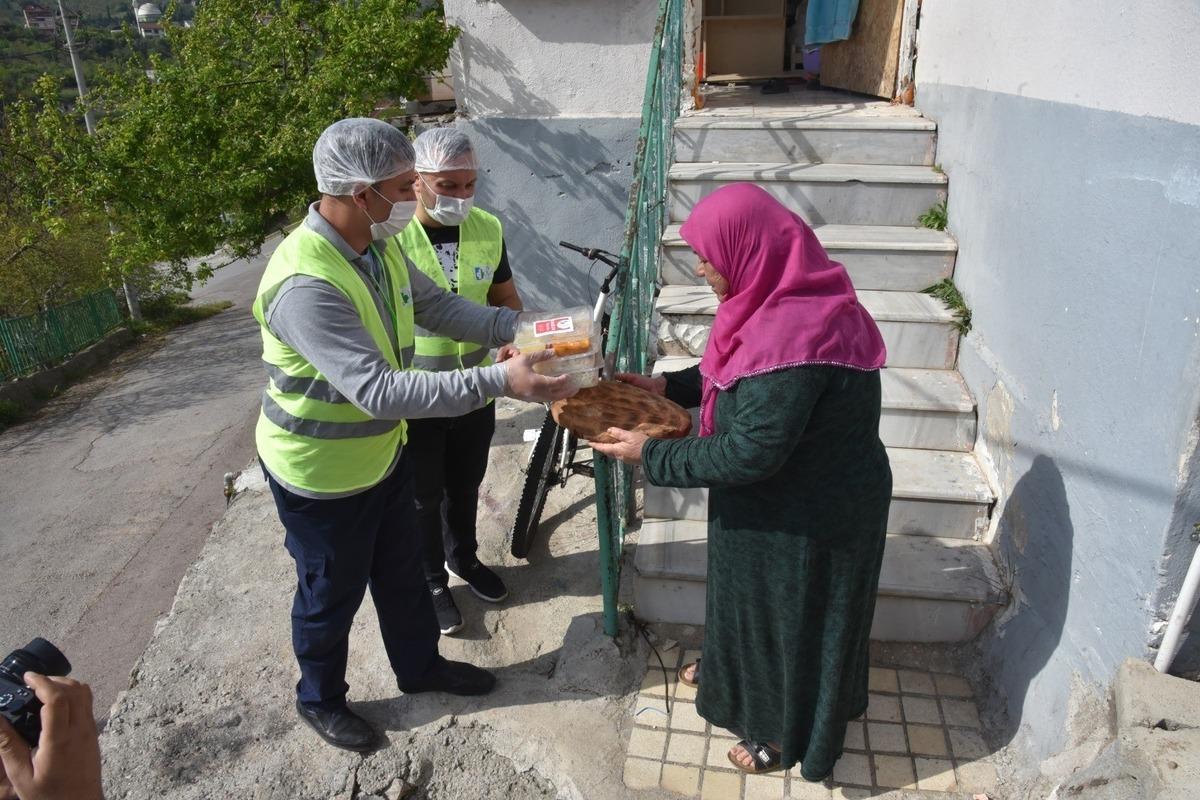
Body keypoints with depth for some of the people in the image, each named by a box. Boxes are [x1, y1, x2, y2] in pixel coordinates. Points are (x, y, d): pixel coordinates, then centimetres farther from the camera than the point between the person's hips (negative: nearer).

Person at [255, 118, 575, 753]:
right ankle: (319, 699, 43)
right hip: (321, 474, -8)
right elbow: (378, 390, -40)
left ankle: (419, 665, 49)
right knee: (331, 592, 15)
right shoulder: (305, 284, -35)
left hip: (381, 452, 8)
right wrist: (499, 382, -43)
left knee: (401, 570, 24)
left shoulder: (379, 243, -6)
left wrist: (521, 330, -9)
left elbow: (439, 307, 4)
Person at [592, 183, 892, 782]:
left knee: (791, 611, 15)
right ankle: (735, 668, 57)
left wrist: (651, 455, -22)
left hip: (808, 520, -9)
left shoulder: (791, 334, -35)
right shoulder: (787, 300, -5)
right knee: (749, 589, 29)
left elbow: (751, 453, -31)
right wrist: (671, 386, 2)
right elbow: (741, 374, 11)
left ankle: (790, 732, 41)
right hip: (785, 500, 9)